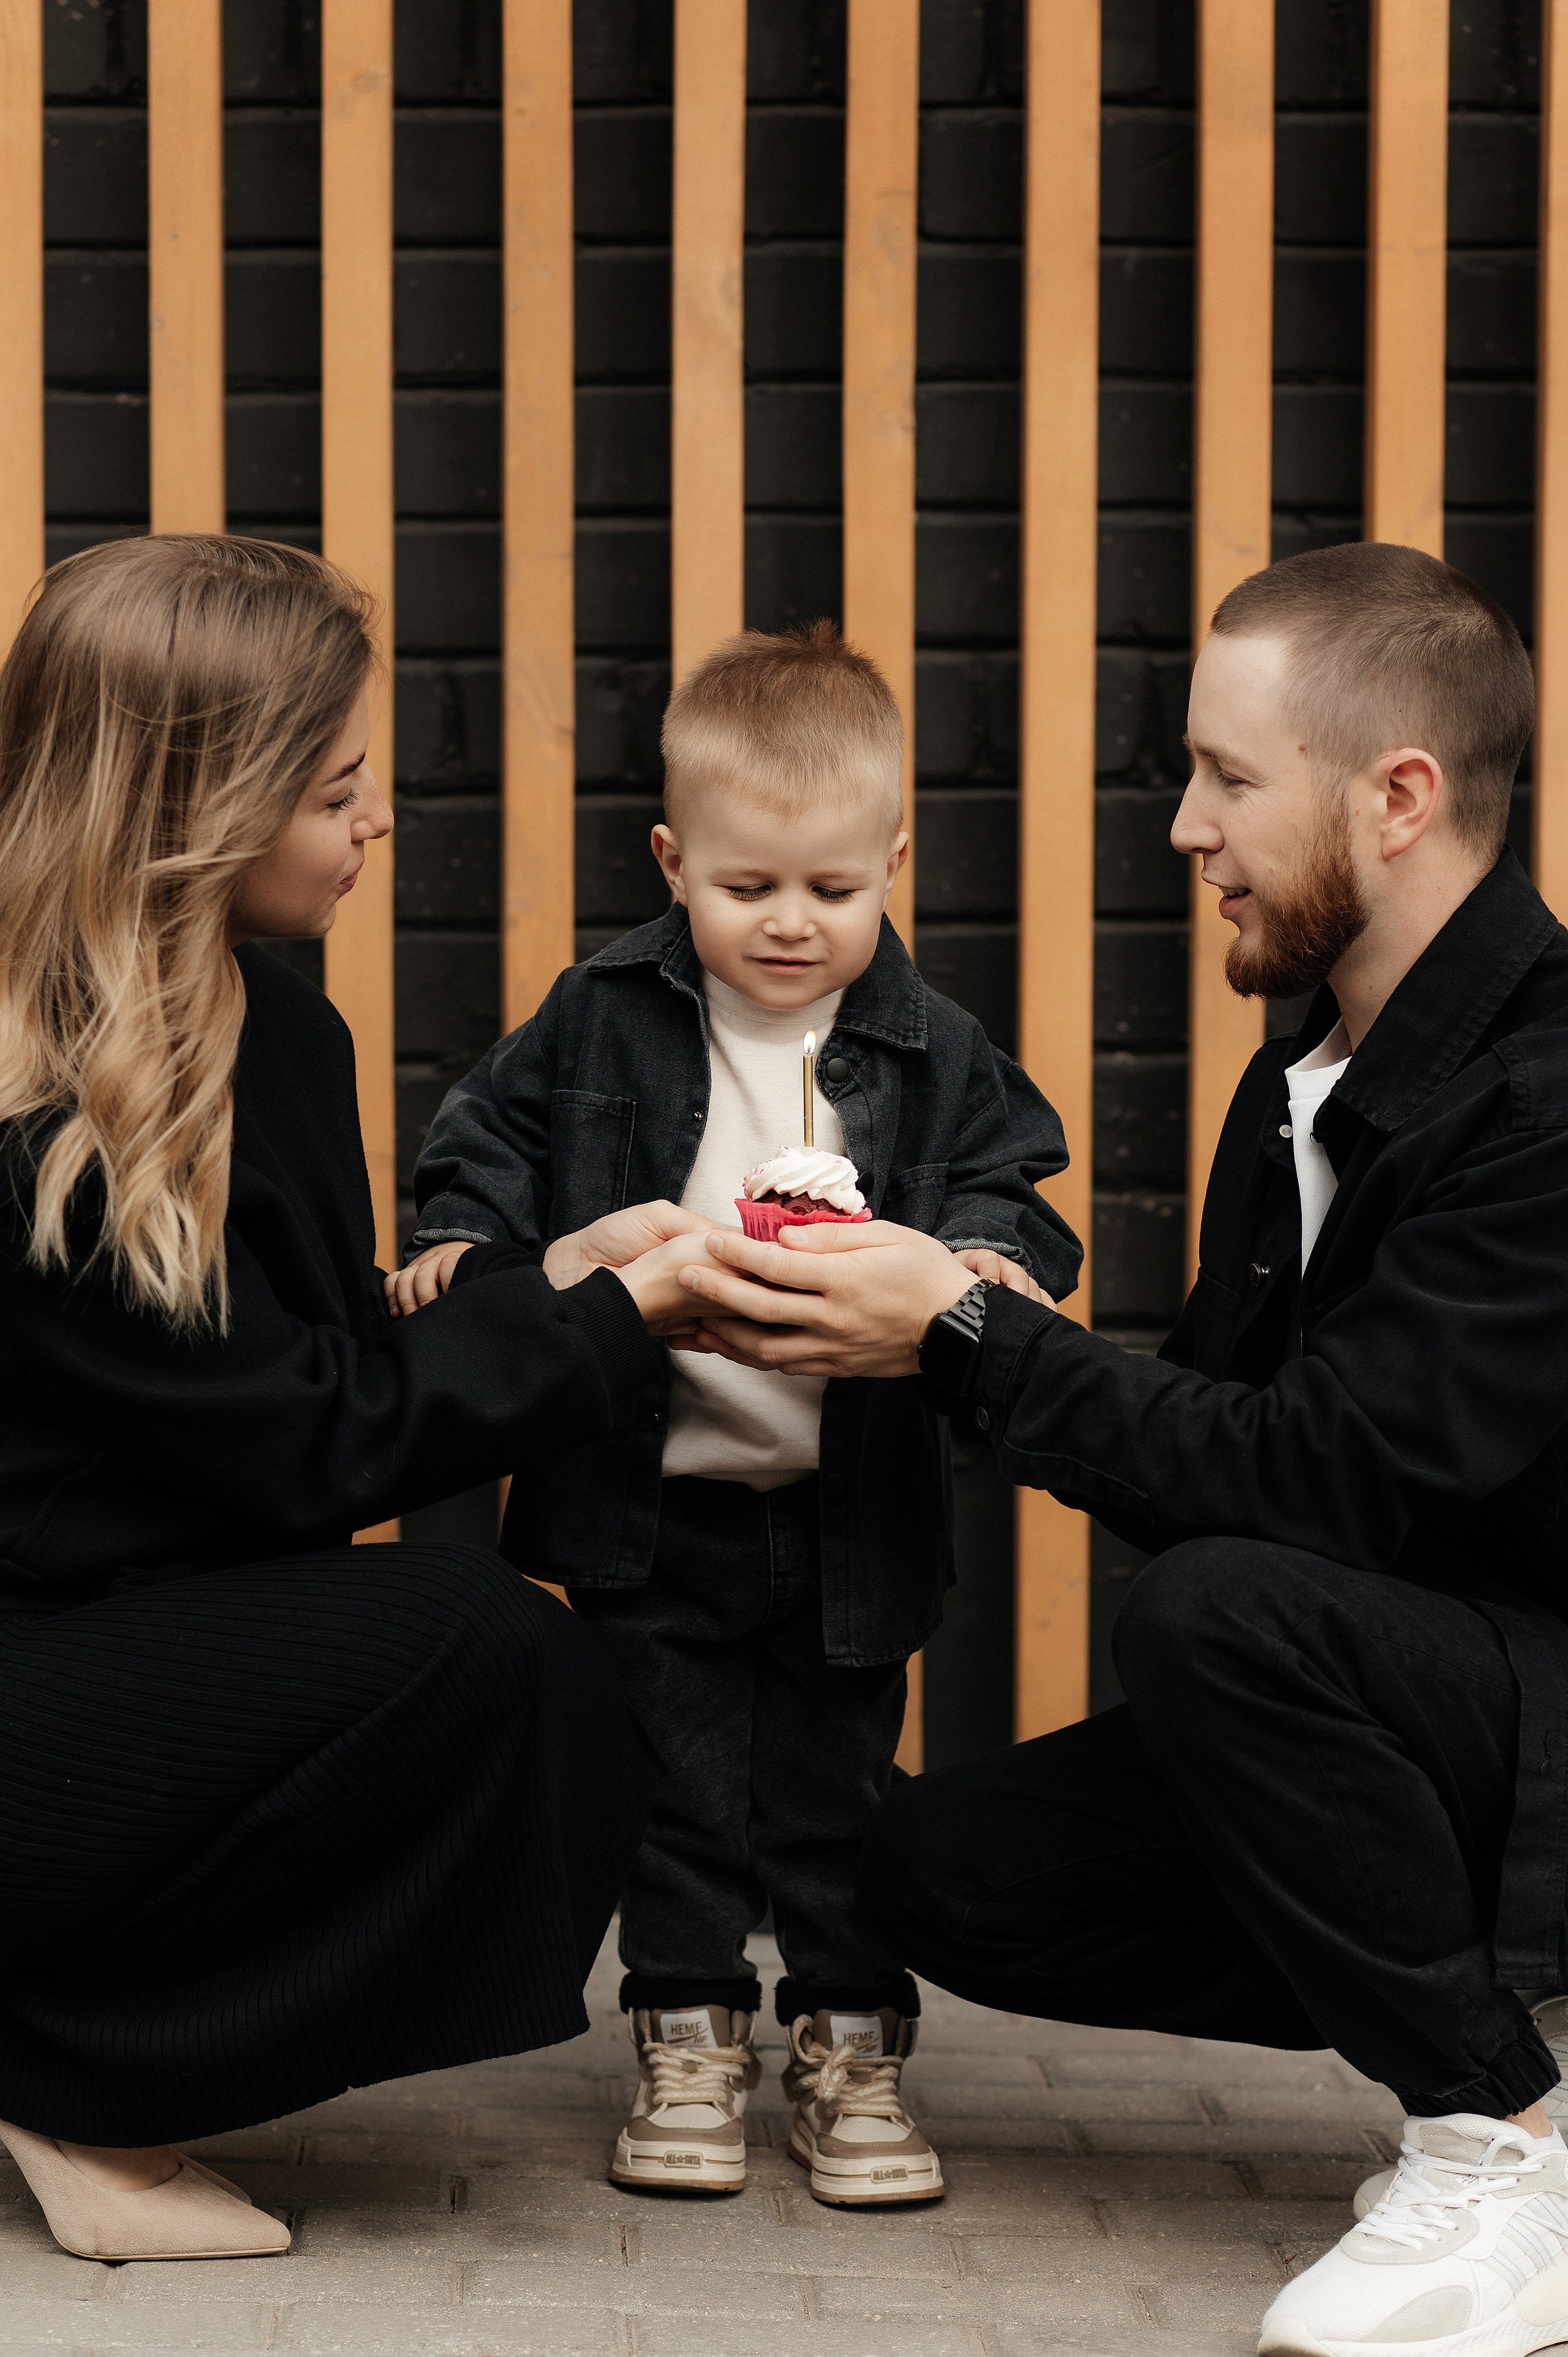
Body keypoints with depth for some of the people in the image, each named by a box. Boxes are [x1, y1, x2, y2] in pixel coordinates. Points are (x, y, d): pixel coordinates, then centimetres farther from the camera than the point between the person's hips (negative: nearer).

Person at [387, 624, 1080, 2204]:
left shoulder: (932, 1055, -2)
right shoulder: (603, 1023, -3)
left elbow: (1008, 1175, 4)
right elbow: (491, 1136, 7)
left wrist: (988, 1254, -17)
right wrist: (465, 1242, -9)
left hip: (851, 1508, 0)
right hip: (651, 1499, 0)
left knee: (841, 1790, 10)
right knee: (674, 1790, 9)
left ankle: (850, 2048, 22)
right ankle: (688, 2040, 22)